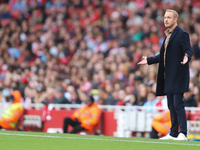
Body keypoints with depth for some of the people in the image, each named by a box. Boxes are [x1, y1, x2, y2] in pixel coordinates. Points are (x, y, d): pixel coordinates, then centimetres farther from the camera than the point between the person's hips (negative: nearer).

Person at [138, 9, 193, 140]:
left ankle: (183, 133, -12)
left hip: (178, 76, -9)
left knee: (178, 105, -13)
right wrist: (149, 60, 29)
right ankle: (173, 133, 15)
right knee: (171, 106, 11)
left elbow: (189, 51, -16)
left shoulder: (182, 34, -8)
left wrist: (186, 57, -38)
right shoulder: (168, 35, 19)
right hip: (168, 77, 9)